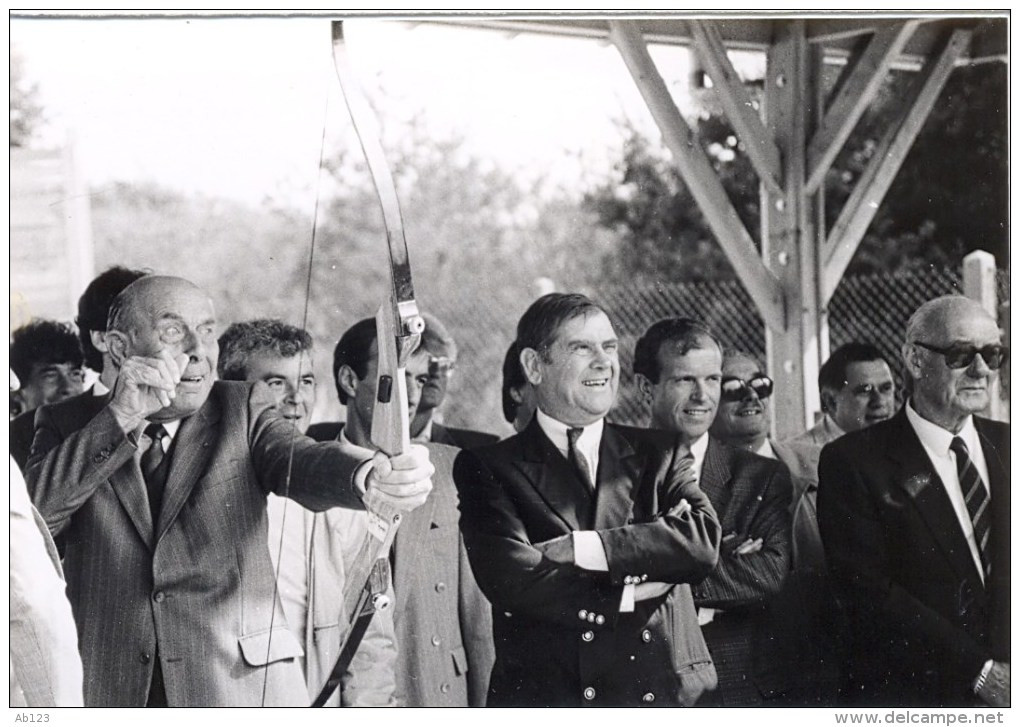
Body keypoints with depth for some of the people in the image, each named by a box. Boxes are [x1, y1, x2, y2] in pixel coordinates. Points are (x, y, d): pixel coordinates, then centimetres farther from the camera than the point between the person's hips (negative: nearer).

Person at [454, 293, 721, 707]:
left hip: (663, 691, 2)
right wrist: (632, 593, -9)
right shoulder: (487, 468, 3)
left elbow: (704, 541, -7)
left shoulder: (659, 455, 11)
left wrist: (578, 548, -13)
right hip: (543, 696, -2)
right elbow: (510, 578, -12)